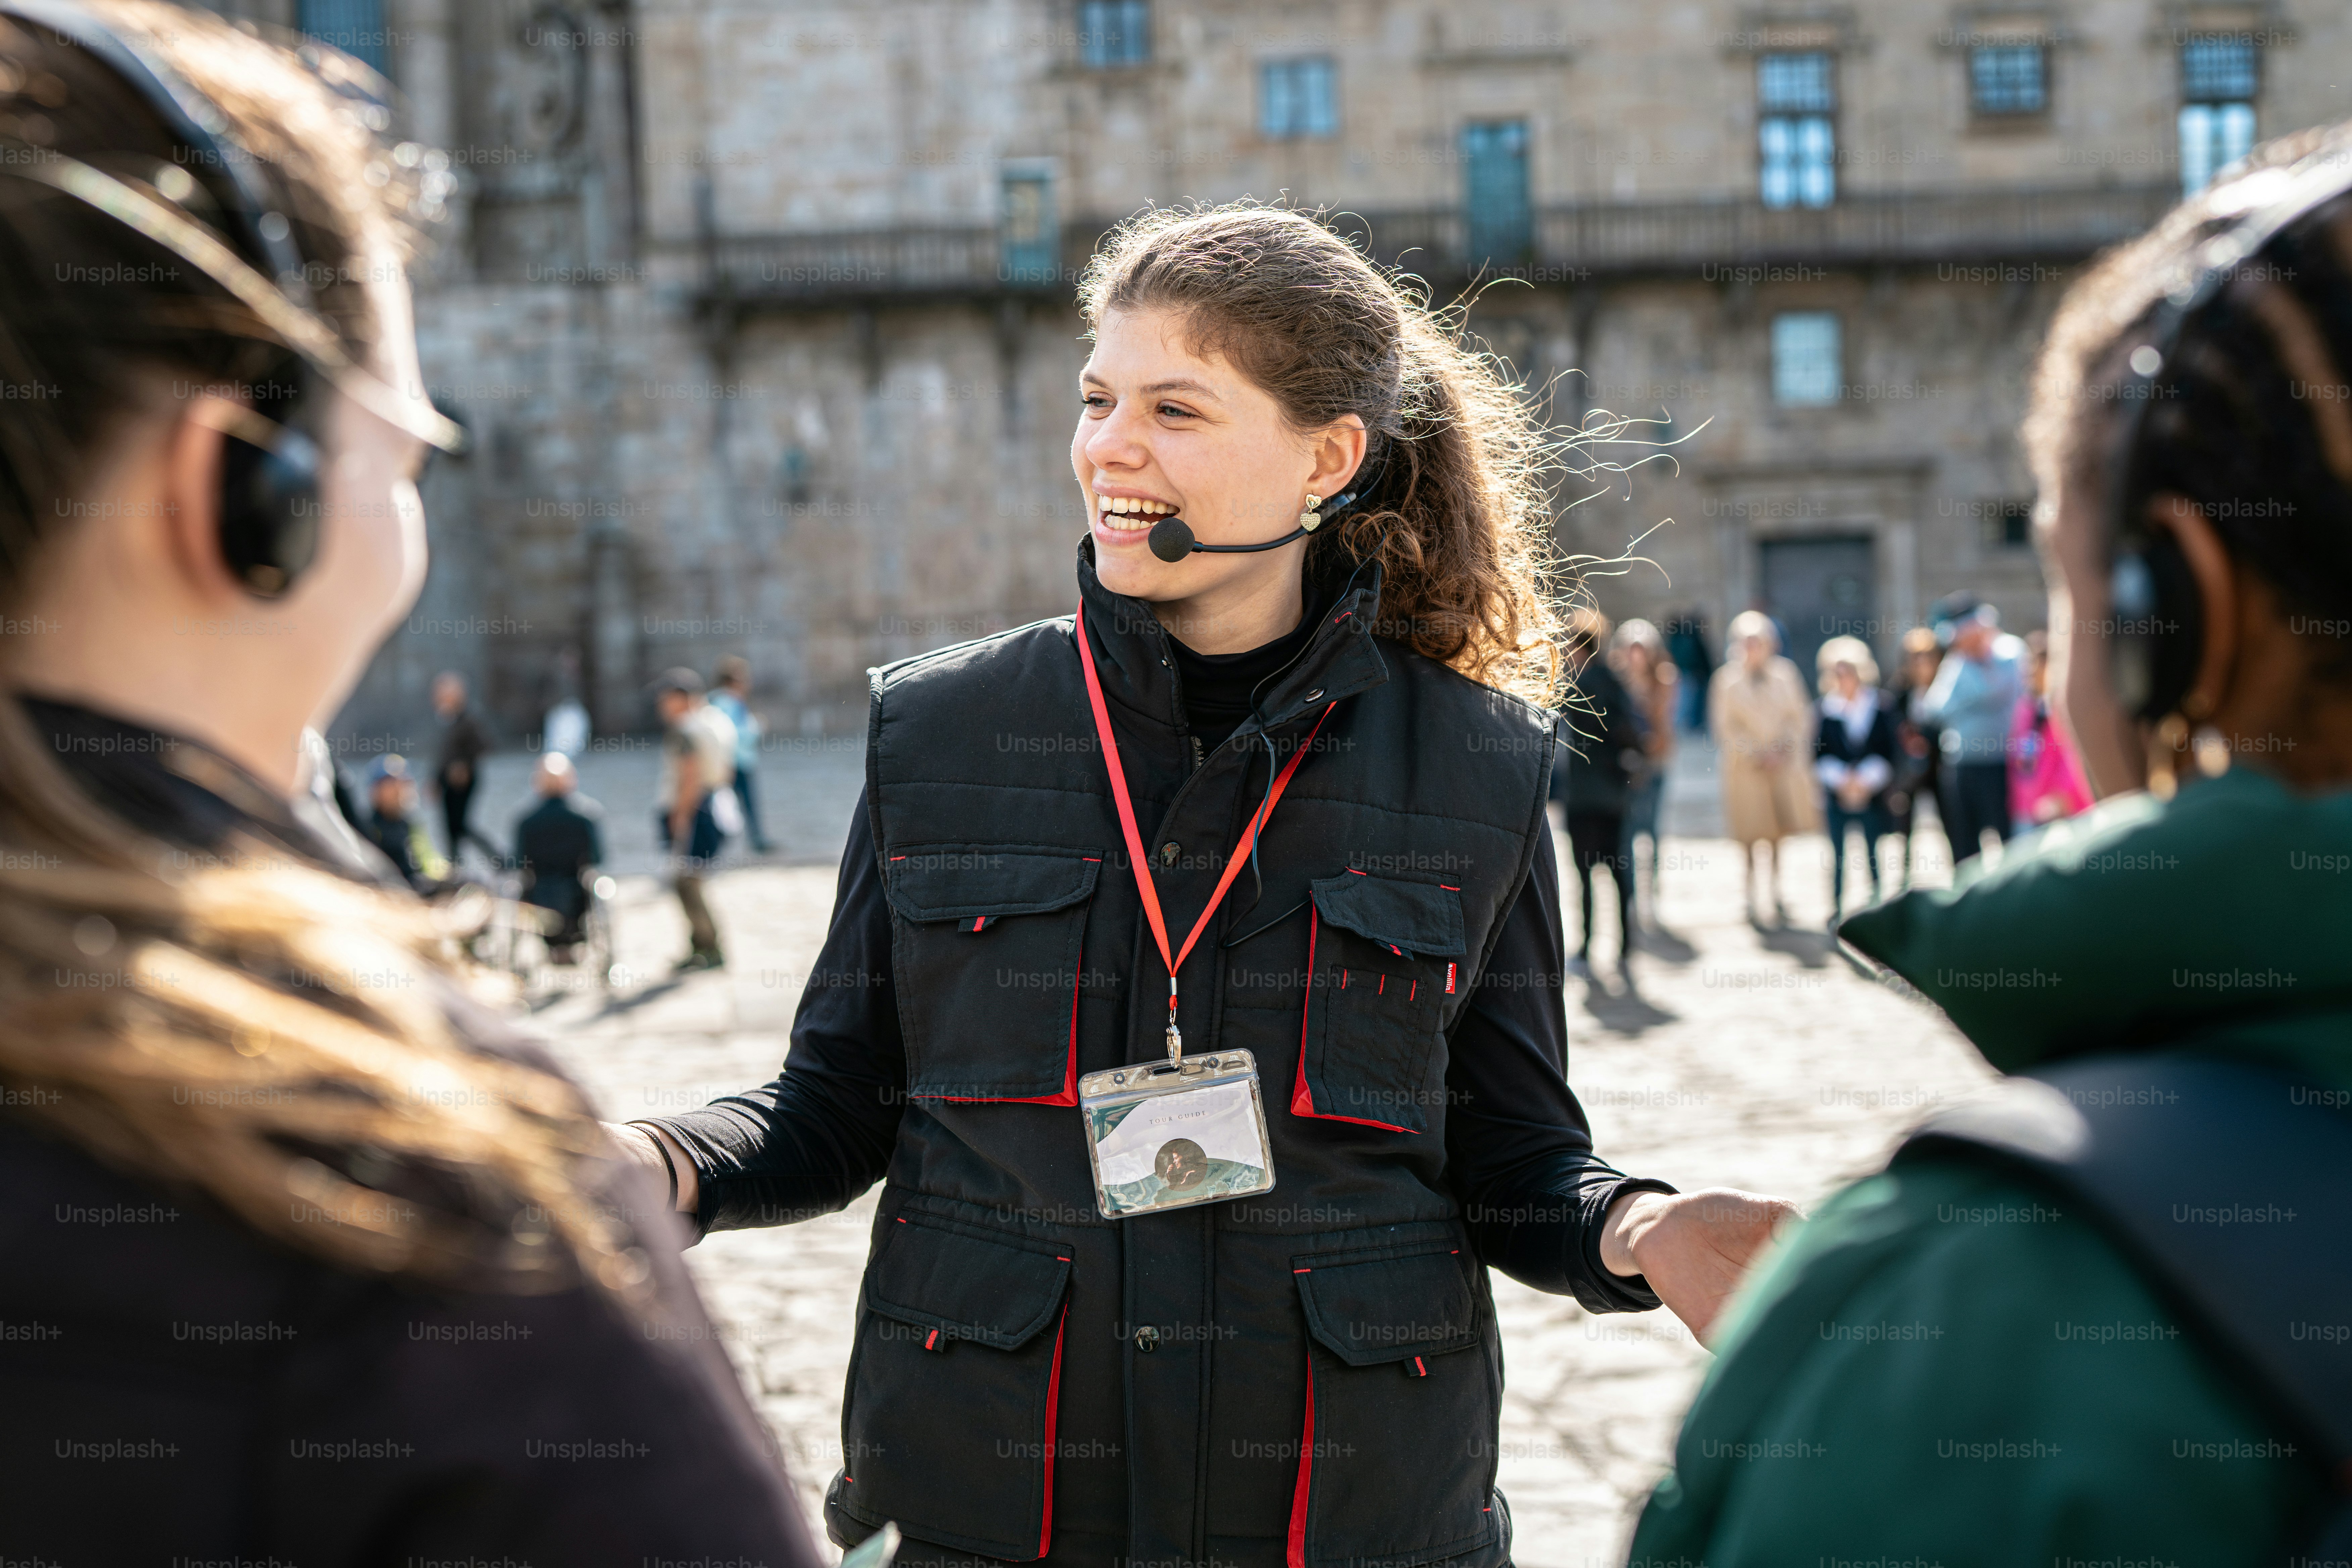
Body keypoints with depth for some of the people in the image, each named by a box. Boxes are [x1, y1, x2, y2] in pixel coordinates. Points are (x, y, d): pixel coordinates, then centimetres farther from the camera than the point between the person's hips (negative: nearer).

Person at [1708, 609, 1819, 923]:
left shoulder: (1785, 673, 2)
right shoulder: (1727, 679, -5)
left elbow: (1800, 716, 6)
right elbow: (1724, 726, -5)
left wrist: (1787, 750, -8)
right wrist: (1758, 755, -12)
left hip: (1783, 764, 2)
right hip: (1745, 765, -2)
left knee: (1777, 832, 6)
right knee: (1750, 835, 1)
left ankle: (1776, 894, 17)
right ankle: (1752, 897, 10)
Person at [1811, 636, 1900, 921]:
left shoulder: (1881, 708, -1)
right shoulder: (1827, 711, 1)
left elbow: (1889, 751, -3)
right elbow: (1820, 756, 0)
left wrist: (1866, 780, -14)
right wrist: (1841, 780, -14)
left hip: (1873, 793, 0)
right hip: (1837, 795, 0)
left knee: (1873, 852, 4)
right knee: (1838, 852, 2)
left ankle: (1877, 905, 17)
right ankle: (1837, 909, 10)